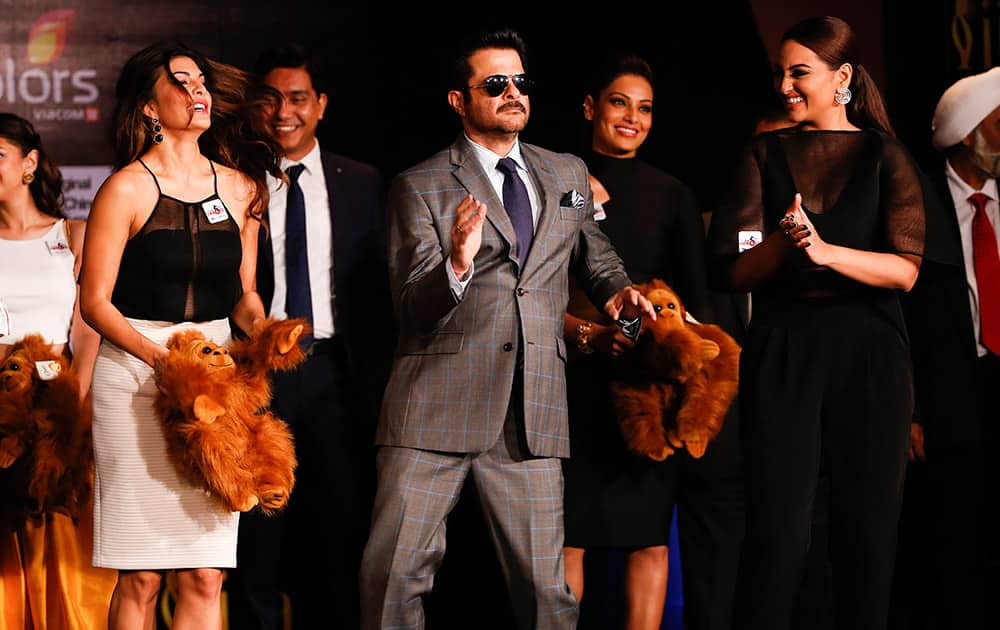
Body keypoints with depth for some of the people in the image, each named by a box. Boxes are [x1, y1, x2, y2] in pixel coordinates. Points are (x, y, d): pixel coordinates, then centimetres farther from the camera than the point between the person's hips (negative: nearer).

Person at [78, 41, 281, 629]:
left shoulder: (238, 187, 11)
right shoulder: (126, 189, -2)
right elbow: (95, 301, -4)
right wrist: (158, 355, -17)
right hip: (135, 370, -4)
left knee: (205, 576, -2)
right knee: (141, 576, -4)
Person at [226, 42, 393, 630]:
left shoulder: (362, 185, 7)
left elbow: (381, 293, 6)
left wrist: (383, 390, 0)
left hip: (334, 375, 1)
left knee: (343, 534, 4)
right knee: (255, 544, 4)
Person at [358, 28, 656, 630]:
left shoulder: (568, 174, 17)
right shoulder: (420, 187, 3)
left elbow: (595, 254, 33)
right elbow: (412, 307, -4)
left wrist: (618, 288, 10)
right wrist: (458, 263, -24)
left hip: (533, 413, 3)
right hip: (438, 406, -3)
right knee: (394, 575, -6)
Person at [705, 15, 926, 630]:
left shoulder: (883, 154, 6)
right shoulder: (767, 154, 11)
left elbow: (905, 270, -4)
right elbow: (735, 271, 4)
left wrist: (826, 251, -19)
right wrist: (783, 241, -16)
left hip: (868, 351, -1)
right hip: (782, 349, 1)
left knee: (868, 526, 2)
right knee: (779, 527, -5)